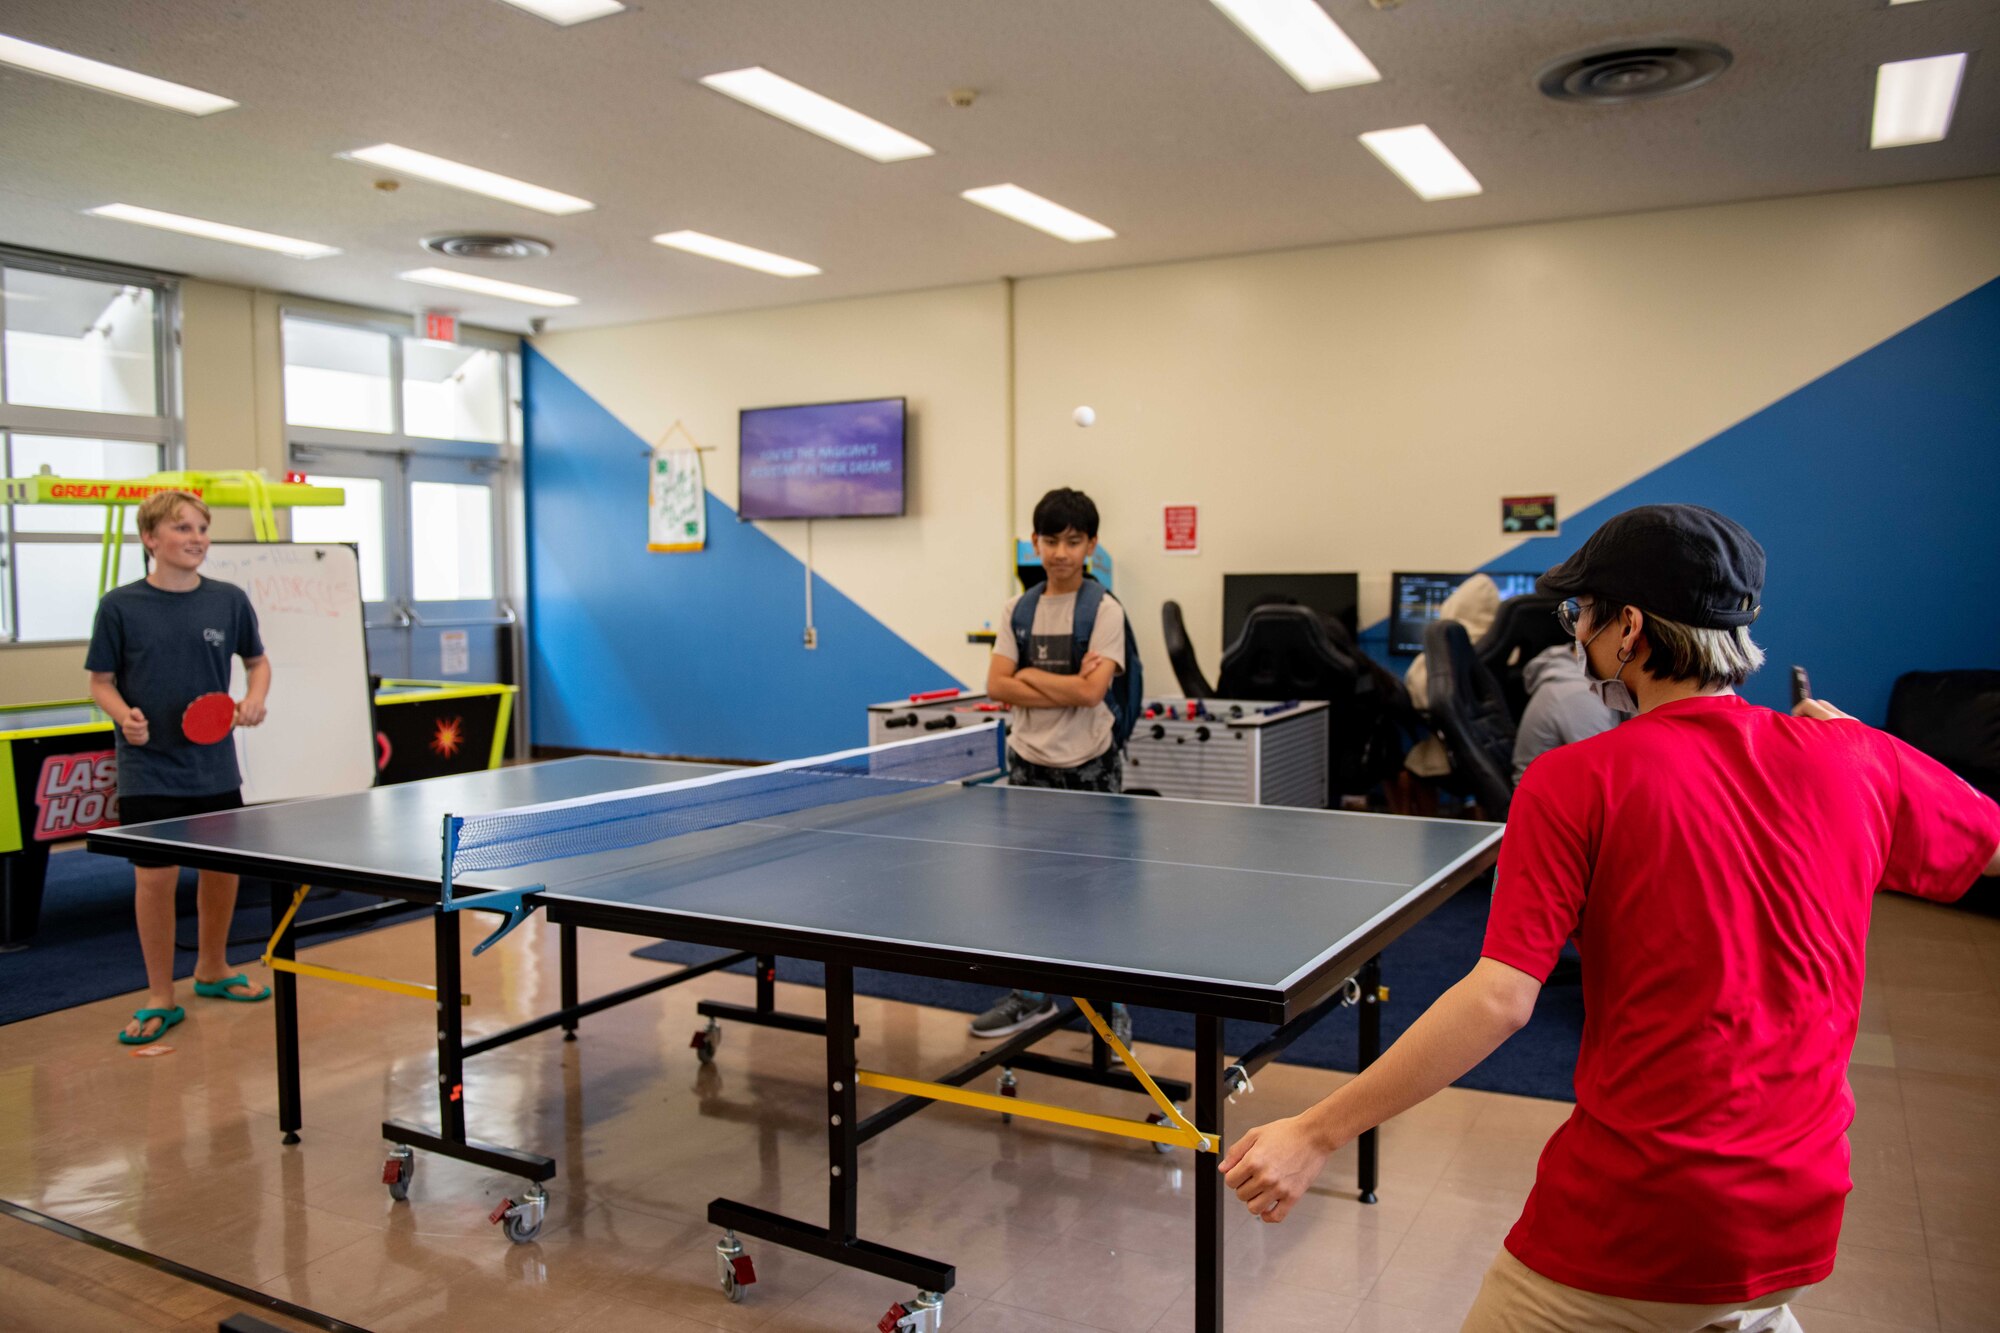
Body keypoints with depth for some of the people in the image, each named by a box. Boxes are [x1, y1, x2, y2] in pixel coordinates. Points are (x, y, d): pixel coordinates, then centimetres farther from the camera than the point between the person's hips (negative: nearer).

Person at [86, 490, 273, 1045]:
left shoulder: (229, 600, 1)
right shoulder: (120, 606, -5)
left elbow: (257, 662, 12)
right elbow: (101, 682, 1)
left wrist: (254, 699, -8)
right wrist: (123, 715, -19)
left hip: (216, 768, 3)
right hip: (148, 772, -3)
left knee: (221, 869, 11)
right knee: (155, 876, -2)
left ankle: (212, 970, 34)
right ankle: (160, 997, 13)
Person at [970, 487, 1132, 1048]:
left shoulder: (1105, 610, -7)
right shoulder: (1018, 609, 4)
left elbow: (1091, 690, -19)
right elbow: (997, 686, -6)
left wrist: (1030, 674, -10)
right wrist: (1064, 688, -16)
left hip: (1090, 768, -3)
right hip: (1030, 764, 4)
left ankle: (1112, 1002, 20)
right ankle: (1031, 996, 25)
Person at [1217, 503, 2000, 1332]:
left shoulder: (1575, 782, -16)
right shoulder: (1856, 759, -4)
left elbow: (1499, 1000, -21)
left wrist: (1314, 1135, -16)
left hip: (1635, 1217, -5)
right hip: (1799, 1220, 5)